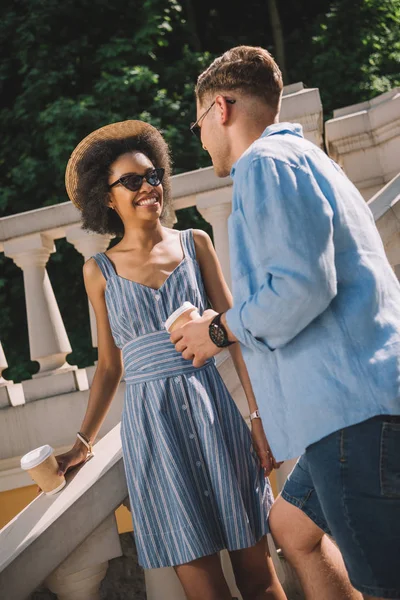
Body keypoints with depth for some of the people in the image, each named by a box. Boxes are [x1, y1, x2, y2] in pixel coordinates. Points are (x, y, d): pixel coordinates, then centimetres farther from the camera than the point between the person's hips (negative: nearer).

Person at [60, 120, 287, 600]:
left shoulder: (195, 244, 7)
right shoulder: (100, 269, 7)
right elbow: (109, 365, 13)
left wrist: (260, 413, -3)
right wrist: (82, 444, 13)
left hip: (212, 409, 1)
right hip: (151, 422, 0)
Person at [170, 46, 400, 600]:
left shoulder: (266, 161, -7)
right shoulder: (302, 158, 25)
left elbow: (302, 286, -20)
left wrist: (220, 330, -4)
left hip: (352, 407, -11)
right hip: (355, 406, 11)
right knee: (292, 526, 25)